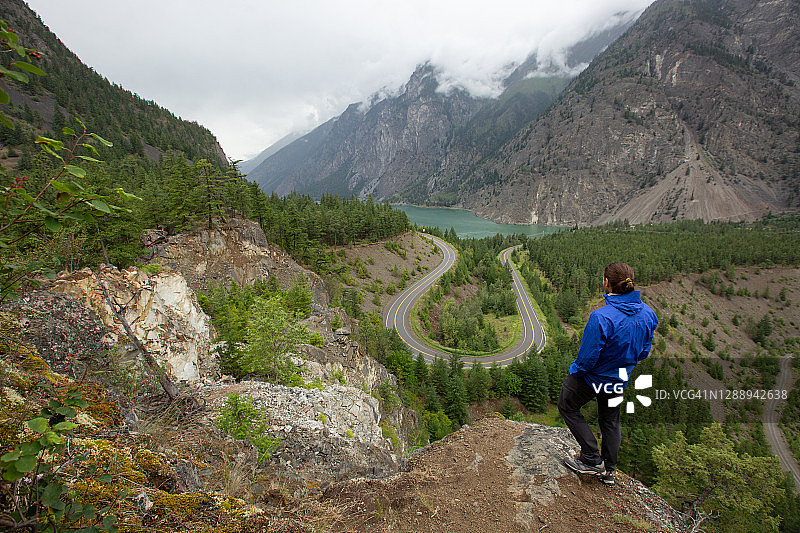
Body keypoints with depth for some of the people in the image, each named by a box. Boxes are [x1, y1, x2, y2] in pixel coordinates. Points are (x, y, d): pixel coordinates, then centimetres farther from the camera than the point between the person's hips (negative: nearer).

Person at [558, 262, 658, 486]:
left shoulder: (601, 317, -35)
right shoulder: (648, 314, -12)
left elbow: (587, 357, -27)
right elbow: (644, 352, 2)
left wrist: (574, 369, -7)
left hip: (593, 378, -7)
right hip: (620, 379, 7)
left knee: (568, 407, 19)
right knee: (610, 421, 25)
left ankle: (592, 460, 18)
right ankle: (609, 470, 41)